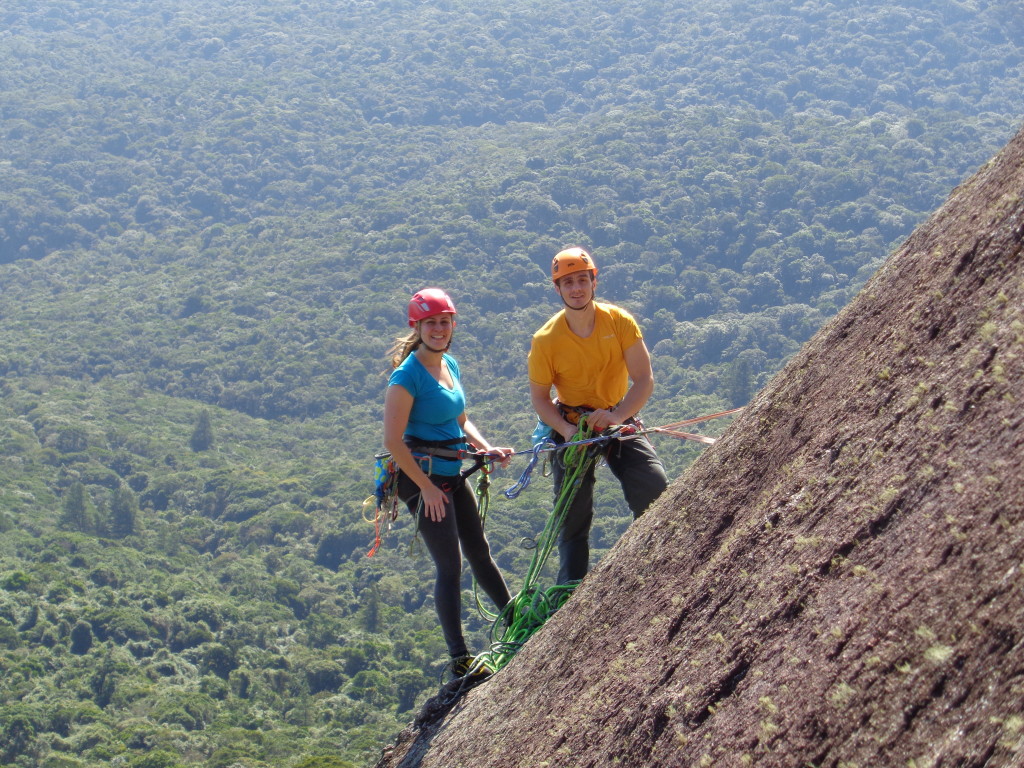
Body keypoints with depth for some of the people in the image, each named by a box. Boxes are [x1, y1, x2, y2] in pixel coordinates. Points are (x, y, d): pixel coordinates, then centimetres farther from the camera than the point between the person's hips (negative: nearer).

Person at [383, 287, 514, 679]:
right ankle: (459, 659, -2)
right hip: (423, 477, -8)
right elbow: (393, 440, -19)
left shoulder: (450, 365, 9)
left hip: (452, 476, 8)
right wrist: (425, 487, -17)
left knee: (480, 553, 20)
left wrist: (486, 448, 4)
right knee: (450, 566, -7)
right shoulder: (408, 375, -16)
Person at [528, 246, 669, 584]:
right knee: (574, 516, 0)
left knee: (655, 491, -21)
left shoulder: (620, 321, -13)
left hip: (619, 420, 0)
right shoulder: (546, 340, -14)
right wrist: (566, 430, -24)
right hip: (571, 426, 0)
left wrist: (616, 417, -30)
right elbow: (539, 397, -6)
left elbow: (644, 380, -15)